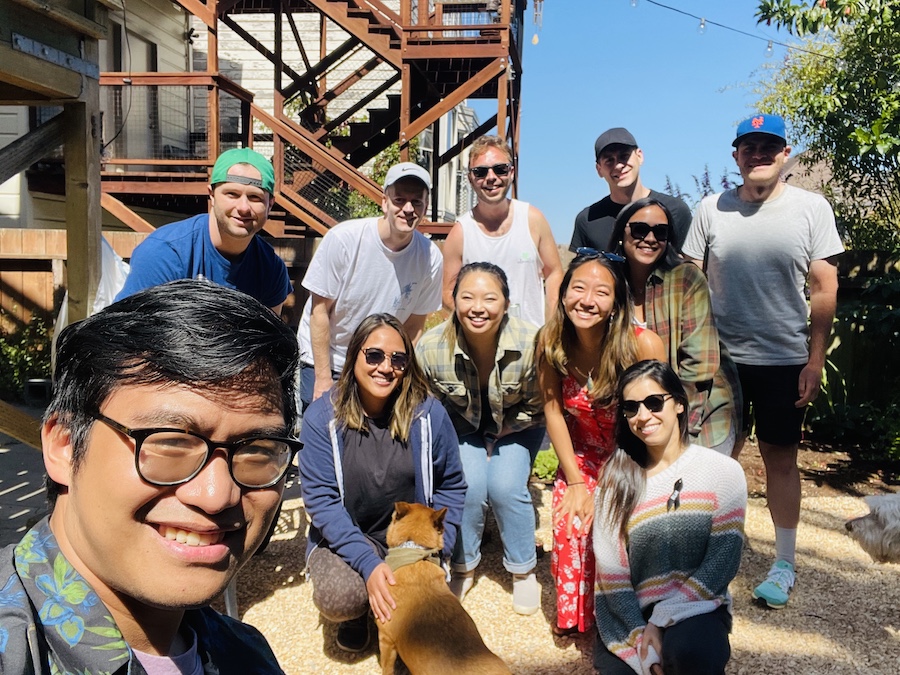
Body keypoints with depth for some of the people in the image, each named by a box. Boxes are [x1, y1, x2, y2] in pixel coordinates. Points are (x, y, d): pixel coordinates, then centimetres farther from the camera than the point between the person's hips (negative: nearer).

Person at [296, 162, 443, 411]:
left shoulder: (430, 258, -12)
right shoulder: (343, 238, -20)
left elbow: (414, 326, -1)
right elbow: (320, 311, -13)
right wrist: (323, 378, -11)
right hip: (322, 361, -2)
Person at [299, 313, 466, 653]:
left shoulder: (428, 414, -10)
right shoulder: (322, 417, -13)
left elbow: (451, 487, -1)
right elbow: (321, 499, -15)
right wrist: (368, 563, -25)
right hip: (346, 538, 0)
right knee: (337, 597, -28)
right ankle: (356, 613, 13)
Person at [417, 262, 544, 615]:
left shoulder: (531, 343, -30)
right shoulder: (430, 347, -27)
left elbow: (535, 409, -12)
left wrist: (499, 438, -14)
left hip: (515, 427, 0)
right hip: (462, 429, 1)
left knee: (506, 487, -21)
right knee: (469, 486, -21)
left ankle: (523, 571, 8)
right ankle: (463, 567, 9)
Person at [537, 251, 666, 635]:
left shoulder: (643, 345, -27)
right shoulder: (551, 341, -18)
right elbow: (553, 410, -8)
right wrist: (575, 482, -9)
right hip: (583, 456, 2)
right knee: (570, 522, -17)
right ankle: (573, 613, 10)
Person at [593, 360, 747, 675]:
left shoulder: (722, 471, -3)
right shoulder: (616, 477, 1)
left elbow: (722, 563, -8)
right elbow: (610, 571, -4)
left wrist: (660, 620, -13)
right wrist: (640, 633, -15)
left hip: (696, 608, -2)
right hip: (632, 614, 2)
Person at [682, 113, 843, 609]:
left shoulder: (811, 208, -1)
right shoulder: (712, 209, 1)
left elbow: (824, 290, 0)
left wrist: (815, 360, -4)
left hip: (784, 361, -1)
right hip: (720, 358, 1)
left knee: (780, 457, 9)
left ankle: (784, 564, 25)